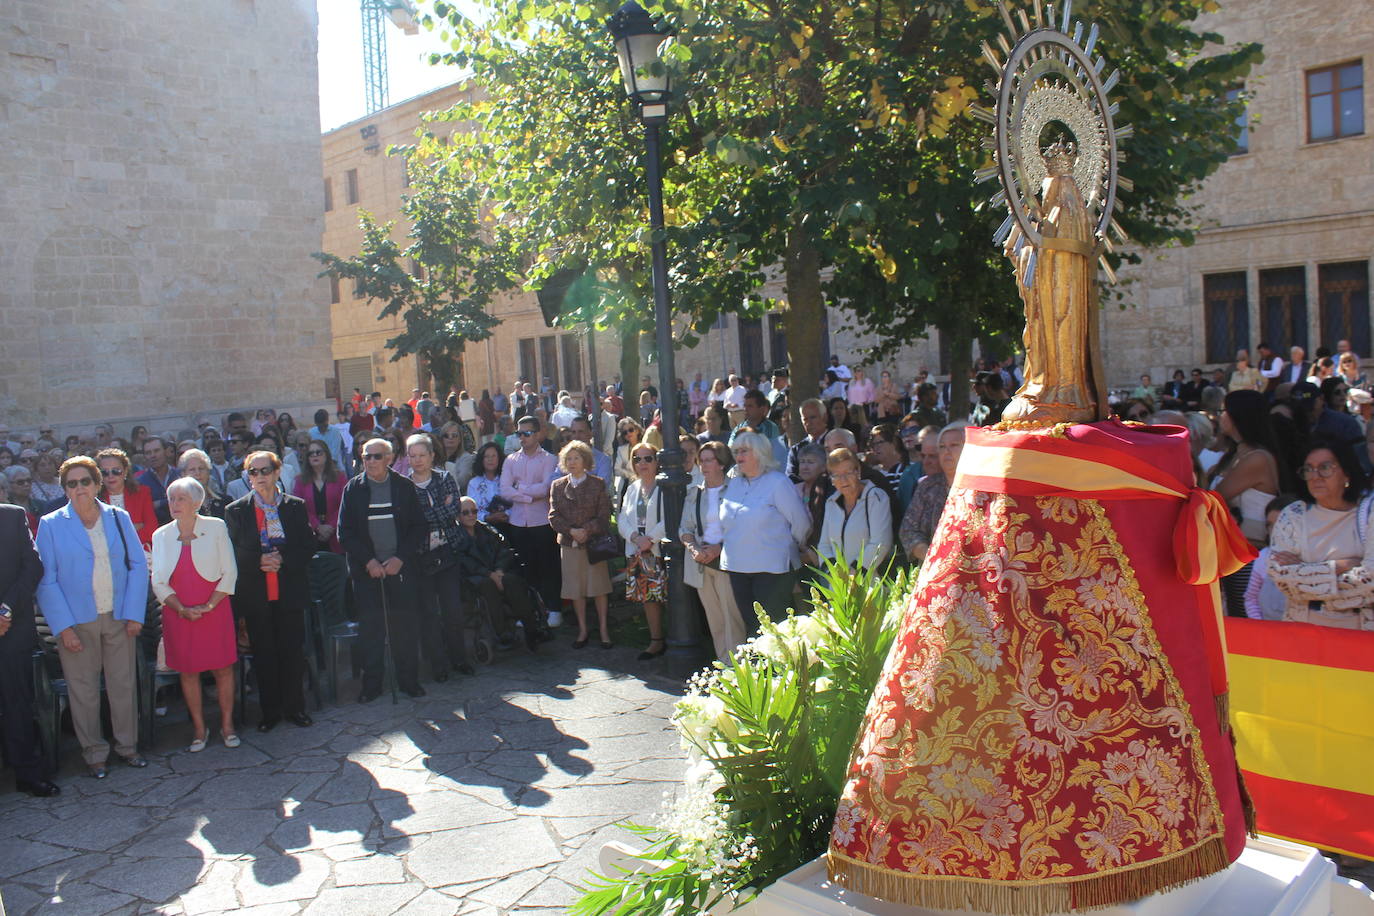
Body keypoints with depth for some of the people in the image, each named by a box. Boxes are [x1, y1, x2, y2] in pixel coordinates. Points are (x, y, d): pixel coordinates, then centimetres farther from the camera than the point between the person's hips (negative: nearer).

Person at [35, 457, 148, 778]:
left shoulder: (118, 518, 4)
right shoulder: (51, 525, -1)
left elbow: (138, 566, 3)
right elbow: (46, 580, -4)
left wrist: (134, 614, -5)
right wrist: (63, 627, -10)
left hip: (118, 618, 2)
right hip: (77, 621, -1)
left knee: (123, 685, 9)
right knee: (83, 690, 6)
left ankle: (127, 746, 24)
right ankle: (94, 753, 20)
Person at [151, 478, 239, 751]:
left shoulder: (216, 528, -1)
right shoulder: (161, 535, 5)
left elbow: (229, 572, -2)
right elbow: (159, 582, 4)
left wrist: (208, 606, -12)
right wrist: (182, 609, -10)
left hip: (215, 611, -2)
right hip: (178, 614, 2)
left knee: (223, 668, 1)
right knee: (188, 671, 7)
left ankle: (227, 724, 15)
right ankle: (199, 729, 19)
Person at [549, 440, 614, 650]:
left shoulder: (597, 484, 4)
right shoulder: (557, 486, 9)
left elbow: (604, 515, -2)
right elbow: (553, 516, 3)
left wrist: (587, 530, -16)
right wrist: (572, 531, -12)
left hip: (594, 542, -2)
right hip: (569, 544, 2)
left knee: (599, 586, 0)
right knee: (575, 589, 5)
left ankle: (603, 629, 10)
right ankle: (582, 630, 15)